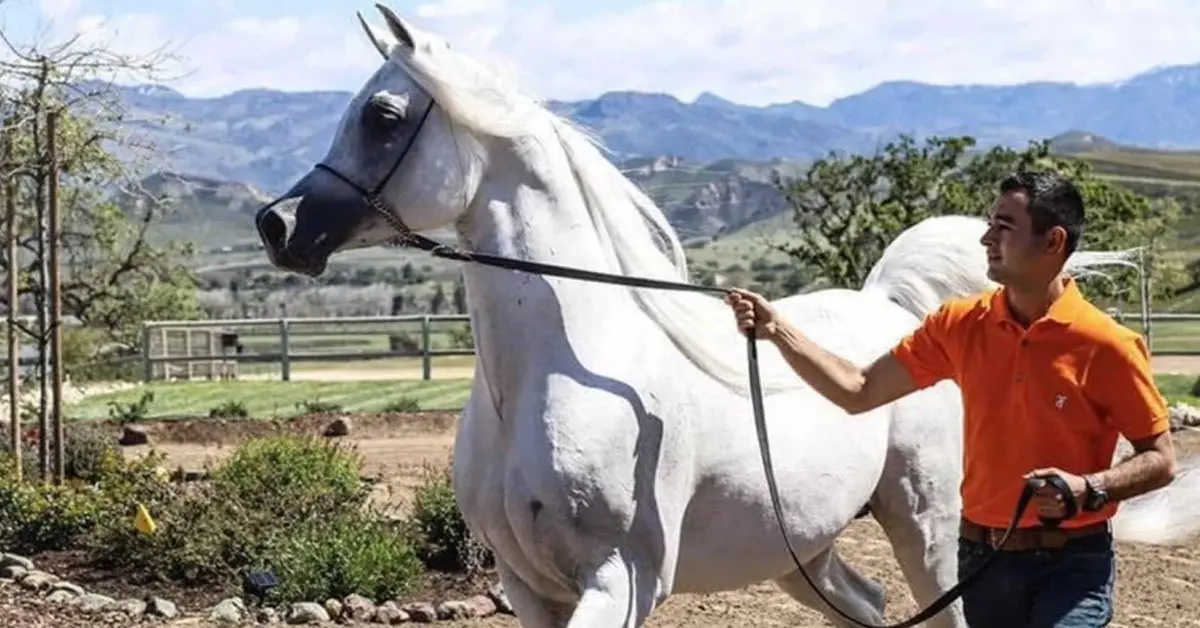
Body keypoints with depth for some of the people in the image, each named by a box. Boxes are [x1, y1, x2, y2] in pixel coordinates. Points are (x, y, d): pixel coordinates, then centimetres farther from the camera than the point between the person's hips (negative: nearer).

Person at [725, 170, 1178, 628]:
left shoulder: (1107, 345, -13)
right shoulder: (960, 325, 0)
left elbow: (1160, 460, -6)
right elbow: (858, 392, 5)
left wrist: (1089, 489, -23)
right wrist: (777, 330, -4)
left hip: (1071, 565, -5)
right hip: (982, 558, 5)